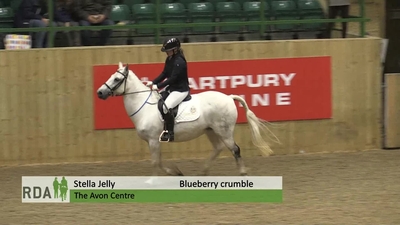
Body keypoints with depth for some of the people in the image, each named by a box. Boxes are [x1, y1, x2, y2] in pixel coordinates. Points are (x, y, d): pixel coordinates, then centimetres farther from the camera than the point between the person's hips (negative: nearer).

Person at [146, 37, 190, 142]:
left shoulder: (179, 62, -22)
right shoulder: (169, 59, 8)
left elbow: (172, 78, -25)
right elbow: (164, 74, 12)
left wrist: (158, 86, -24)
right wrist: (153, 82, 0)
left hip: (181, 90, -11)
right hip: (171, 88, 11)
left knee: (166, 106, -28)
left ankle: (169, 134, -22)